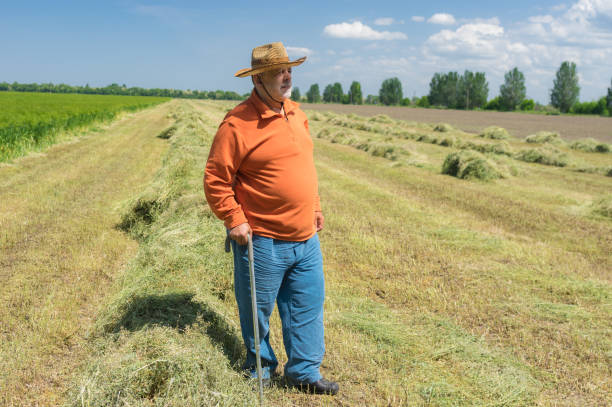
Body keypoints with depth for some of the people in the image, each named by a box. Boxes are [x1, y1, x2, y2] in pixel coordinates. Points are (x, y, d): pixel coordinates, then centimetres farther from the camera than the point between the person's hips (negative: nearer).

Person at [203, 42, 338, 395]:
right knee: (257, 310, 12)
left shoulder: (296, 114, 9)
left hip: (306, 238, 7)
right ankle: (260, 368, 35)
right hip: (263, 241, -7)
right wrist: (235, 221, -15)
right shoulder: (238, 124, -15)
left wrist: (315, 206, 18)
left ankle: (305, 372, 29)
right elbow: (216, 179, -13)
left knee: (309, 305, 13)